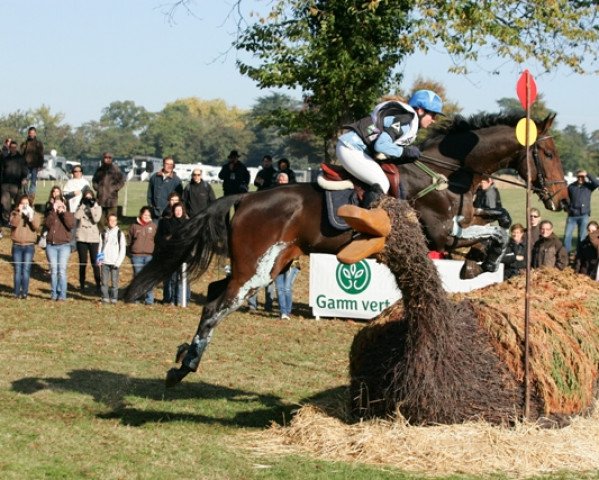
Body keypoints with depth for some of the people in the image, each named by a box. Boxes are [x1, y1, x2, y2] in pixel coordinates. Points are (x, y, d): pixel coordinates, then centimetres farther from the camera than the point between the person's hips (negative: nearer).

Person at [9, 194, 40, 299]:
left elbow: (36, 226, -8)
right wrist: (19, 212, -17)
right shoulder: (14, 213, 8)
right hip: (17, 245, 0)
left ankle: (24, 292, -10)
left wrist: (30, 216, -17)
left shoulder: (34, 214, 9)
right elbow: (13, 223, -12)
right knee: (17, 269, -4)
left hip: (29, 246, 0)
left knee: (26, 269, -10)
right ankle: (17, 292, -3)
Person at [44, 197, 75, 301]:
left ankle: (62, 294, -9)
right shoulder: (50, 214, 12)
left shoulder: (68, 215, 9)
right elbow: (47, 224, -8)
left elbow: (71, 225, -10)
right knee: (53, 270, -1)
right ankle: (54, 294, 3)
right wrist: (53, 211, -11)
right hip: (51, 245, 2)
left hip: (64, 245, -2)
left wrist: (64, 213, -10)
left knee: (62, 270, -9)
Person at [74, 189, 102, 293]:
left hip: (93, 238, -1)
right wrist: (83, 205, -13)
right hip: (81, 238, 1)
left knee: (95, 262, -3)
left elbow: (96, 219, -12)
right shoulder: (80, 207, 7)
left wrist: (92, 207, -14)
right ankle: (82, 285, 13)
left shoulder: (97, 207, 4)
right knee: (82, 263, 5)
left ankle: (98, 285, 3)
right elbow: (77, 216, -13)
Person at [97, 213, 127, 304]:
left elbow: (123, 250, 2)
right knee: (104, 281, -1)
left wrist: (118, 262, -7)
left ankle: (114, 298, 4)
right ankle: (105, 298, 5)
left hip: (115, 263, -2)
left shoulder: (120, 234, 3)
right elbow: (100, 247, 13)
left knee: (114, 281, -3)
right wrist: (98, 259, 0)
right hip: (104, 262, 2)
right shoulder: (104, 234, 10)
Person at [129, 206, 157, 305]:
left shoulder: (153, 226, 7)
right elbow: (130, 241, 12)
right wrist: (131, 252, 6)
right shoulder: (134, 226, 6)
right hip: (137, 256, 0)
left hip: (150, 256, 0)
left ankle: (149, 299, 2)